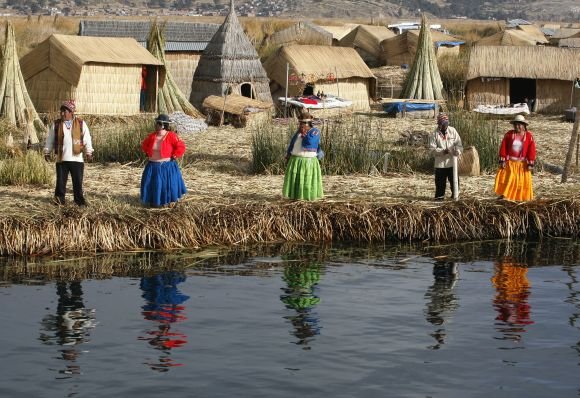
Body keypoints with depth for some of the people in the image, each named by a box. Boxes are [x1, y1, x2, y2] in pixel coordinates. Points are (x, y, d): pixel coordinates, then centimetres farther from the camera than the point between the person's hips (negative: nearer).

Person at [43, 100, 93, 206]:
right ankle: (59, 199, 10)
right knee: (61, 180, 1)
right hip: (61, 158, 1)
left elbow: (87, 139, 4)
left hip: (76, 158, 0)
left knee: (78, 181, 5)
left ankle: (79, 200, 16)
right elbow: (50, 139, 11)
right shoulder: (56, 124, 4)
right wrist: (47, 152, 8)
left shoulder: (81, 124, 2)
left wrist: (88, 152, -1)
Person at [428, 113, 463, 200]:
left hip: (451, 161, 2)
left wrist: (458, 150, -20)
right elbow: (432, 148, -9)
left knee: (454, 179, 6)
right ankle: (439, 196, 15)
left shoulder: (452, 131, 0)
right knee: (440, 181, 3)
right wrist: (443, 151, -23)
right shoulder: (435, 134, -6)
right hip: (440, 162, -2)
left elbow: (458, 143, 1)